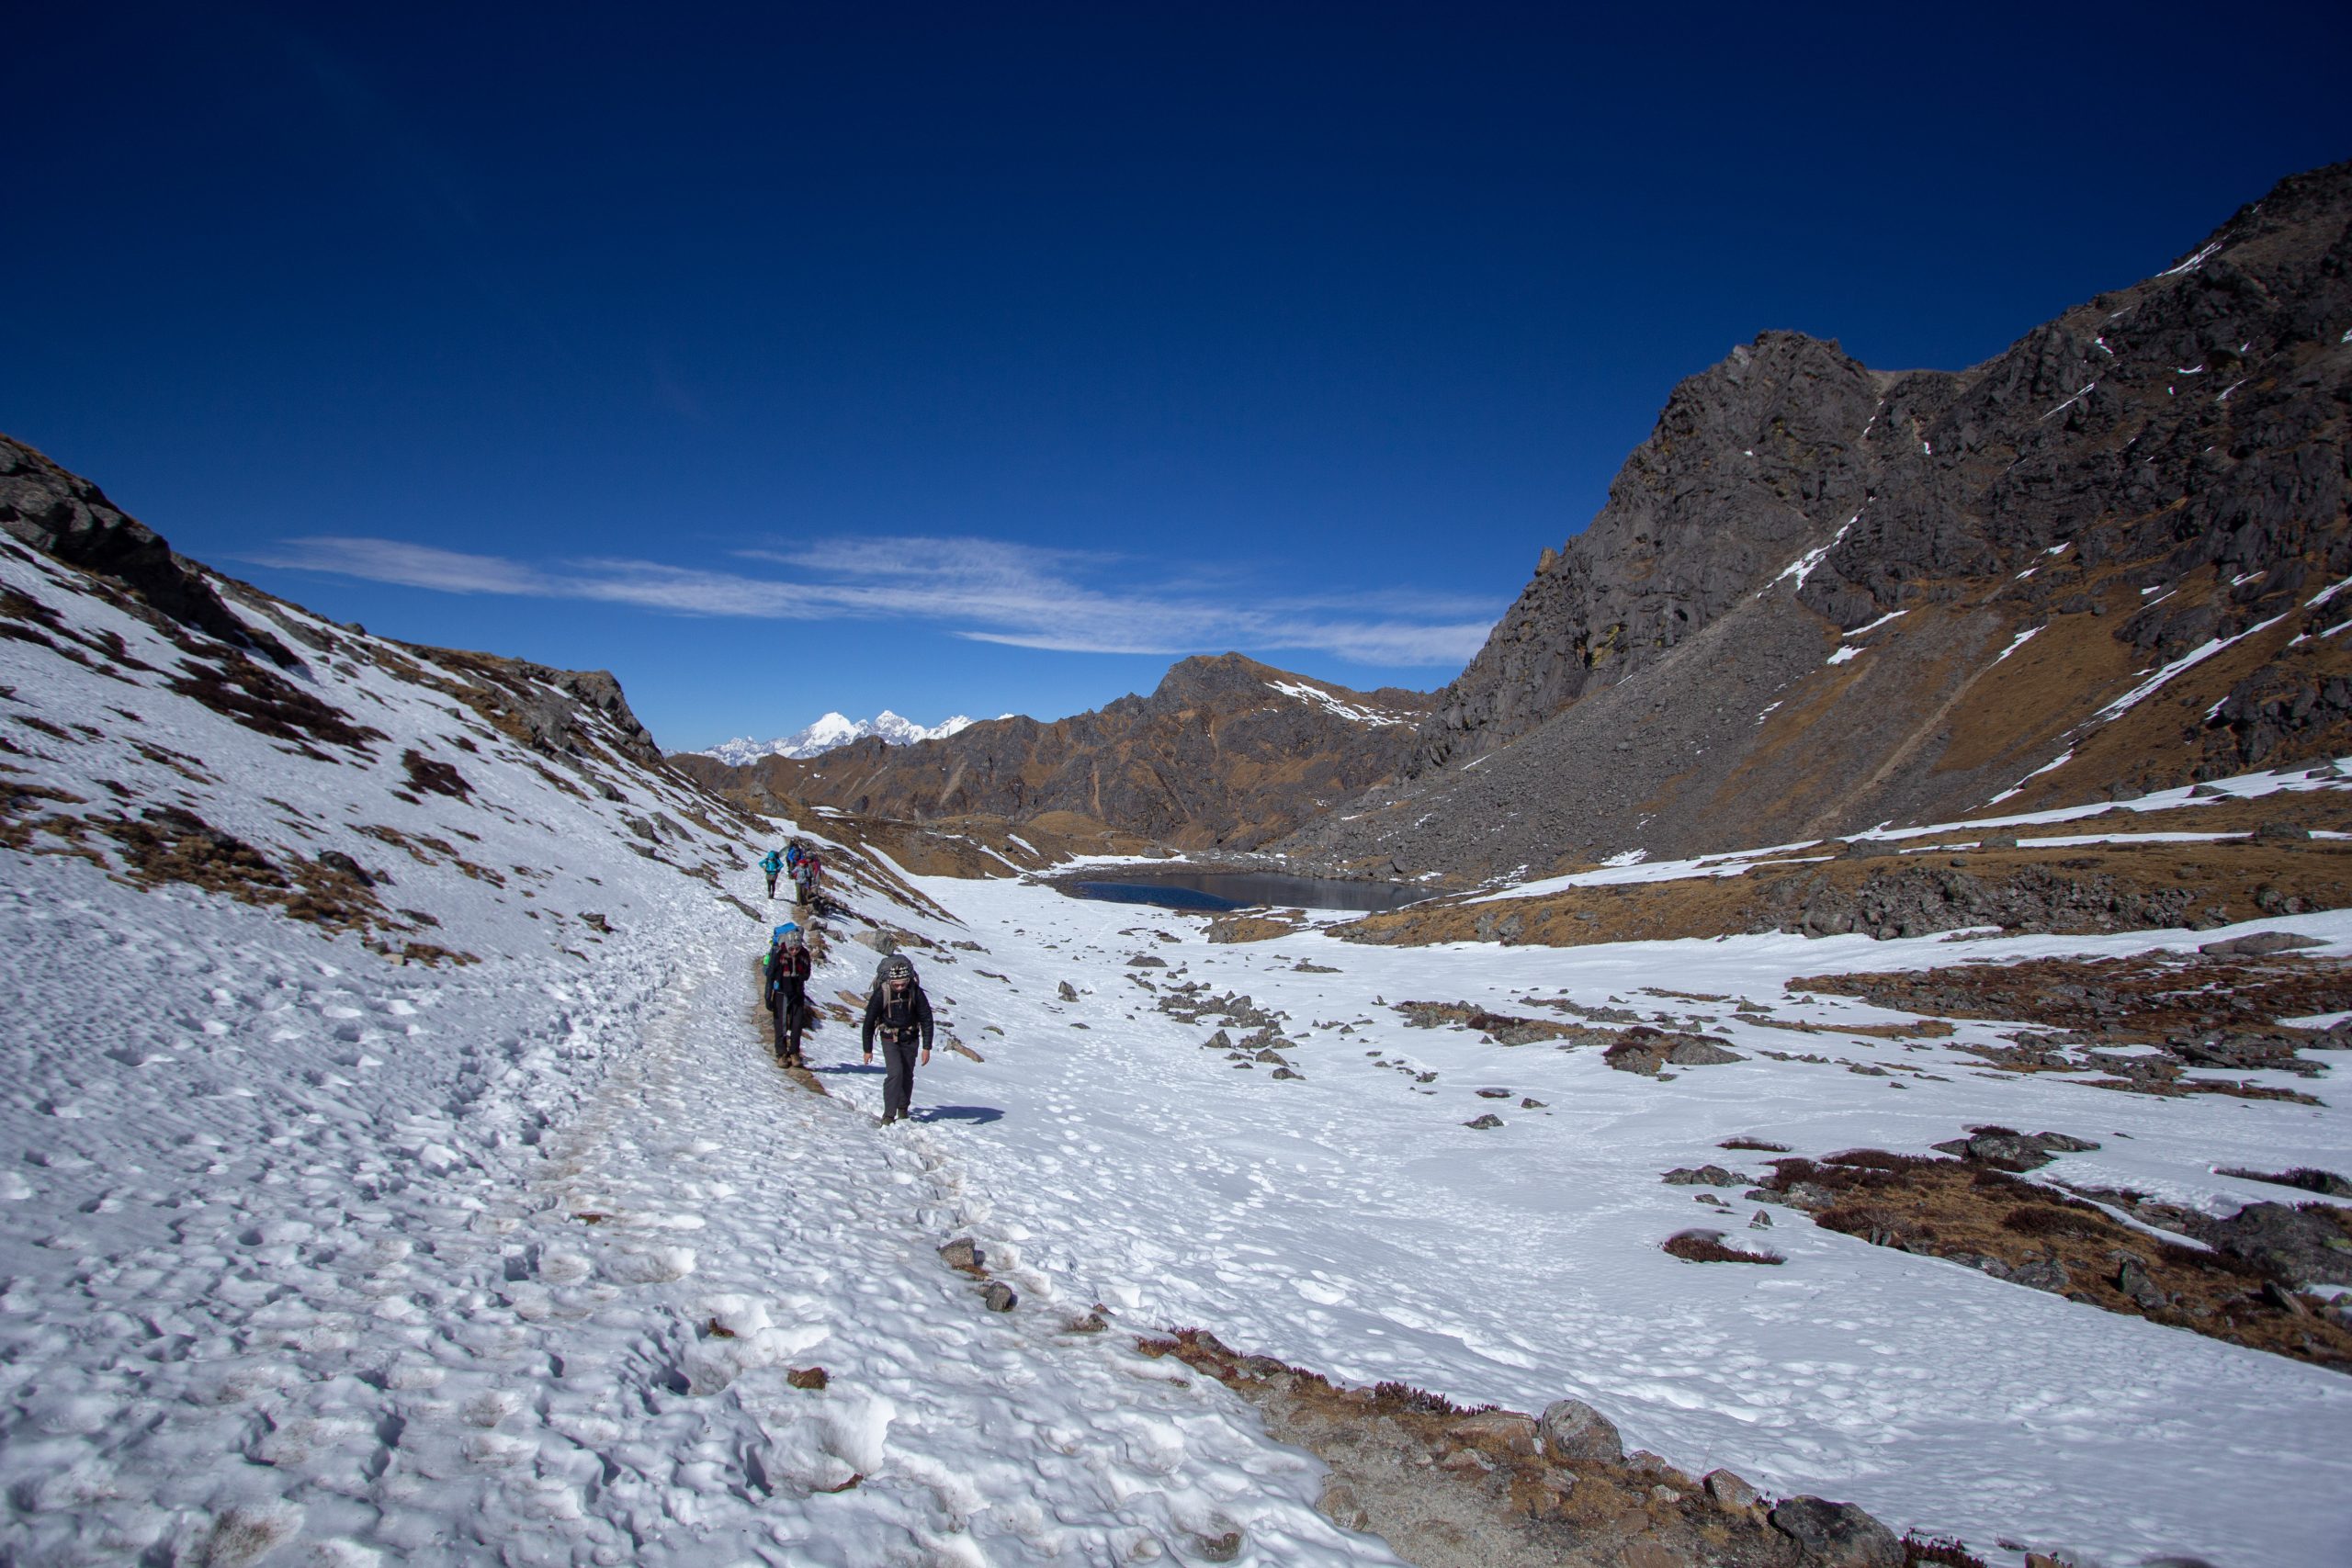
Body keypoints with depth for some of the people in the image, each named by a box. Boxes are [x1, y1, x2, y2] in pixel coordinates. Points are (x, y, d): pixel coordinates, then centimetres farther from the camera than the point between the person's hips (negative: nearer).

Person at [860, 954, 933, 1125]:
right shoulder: (881, 993, -23)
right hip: (890, 1039, -2)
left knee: (907, 1076, 7)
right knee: (895, 1073, -17)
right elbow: (869, 1021, -12)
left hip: (910, 1039, 2)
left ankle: (903, 1109, 28)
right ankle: (888, 1115, -11)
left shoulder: (915, 991, -19)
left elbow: (926, 1019, -11)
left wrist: (927, 1047, -12)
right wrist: (867, 1049, -5)